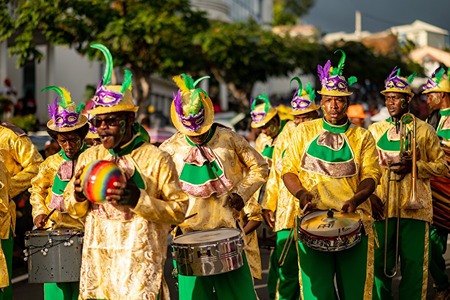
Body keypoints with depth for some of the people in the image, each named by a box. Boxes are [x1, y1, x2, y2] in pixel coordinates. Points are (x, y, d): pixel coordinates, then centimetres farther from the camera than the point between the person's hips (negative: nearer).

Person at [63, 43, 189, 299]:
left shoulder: (156, 159, -5)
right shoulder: (88, 157, 9)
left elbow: (179, 211, -7)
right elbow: (73, 210, 16)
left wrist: (139, 200, -20)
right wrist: (78, 197, -6)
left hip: (141, 263, -4)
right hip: (97, 262, 4)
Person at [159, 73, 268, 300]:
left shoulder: (228, 139, -2)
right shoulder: (170, 149, -1)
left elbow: (259, 167, 7)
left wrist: (242, 193, -6)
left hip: (228, 230, 0)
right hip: (189, 234, 0)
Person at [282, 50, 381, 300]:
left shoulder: (362, 136, 9)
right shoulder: (304, 131, 10)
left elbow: (370, 175, 1)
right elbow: (288, 170, 7)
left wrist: (356, 199, -19)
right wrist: (302, 193, -12)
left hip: (354, 221, 0)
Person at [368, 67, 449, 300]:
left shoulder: (424, 130, 5)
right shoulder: (375, 130, 11)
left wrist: (414, 166, -11)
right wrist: (369, 195, -3)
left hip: (414, 207, -2)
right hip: (382, 207, 2)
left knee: (414, 264, 1)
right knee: (380, 264, 5)